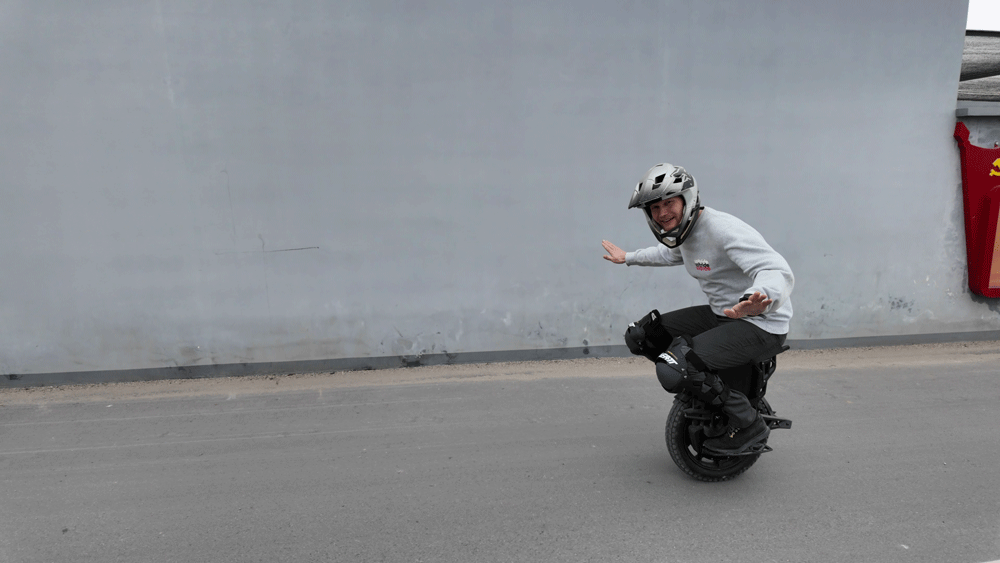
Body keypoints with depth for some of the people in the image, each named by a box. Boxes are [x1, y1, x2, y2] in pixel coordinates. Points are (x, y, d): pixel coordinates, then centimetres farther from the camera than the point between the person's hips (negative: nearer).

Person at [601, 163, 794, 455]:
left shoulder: (723, 229, -24)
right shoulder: (685, 231, 5)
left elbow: (779, 271, -35)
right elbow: (671, 253, 32)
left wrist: (758, 300, -57)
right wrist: (628, 258, 41)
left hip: (760, 324, -9)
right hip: (721, 313, 9)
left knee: (672, 370, -26)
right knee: (639, 336, 4)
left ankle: (749, 425, -6)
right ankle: (701, 384, 18)